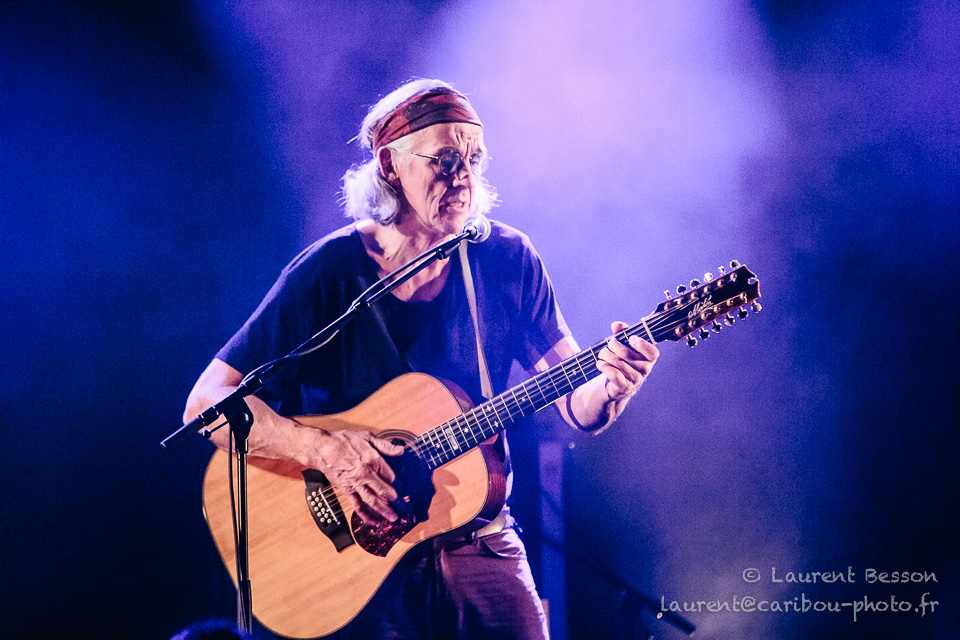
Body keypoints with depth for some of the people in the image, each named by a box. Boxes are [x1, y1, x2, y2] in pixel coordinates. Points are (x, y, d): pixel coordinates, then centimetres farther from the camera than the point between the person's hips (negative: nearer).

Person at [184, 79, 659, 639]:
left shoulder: (507, 261, 0)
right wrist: (326, 450, -27)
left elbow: (578, 407, 0)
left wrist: (613, 385, -23)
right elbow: (207, 402, -14)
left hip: (479, 543, 3)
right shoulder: (331, 272, -10)